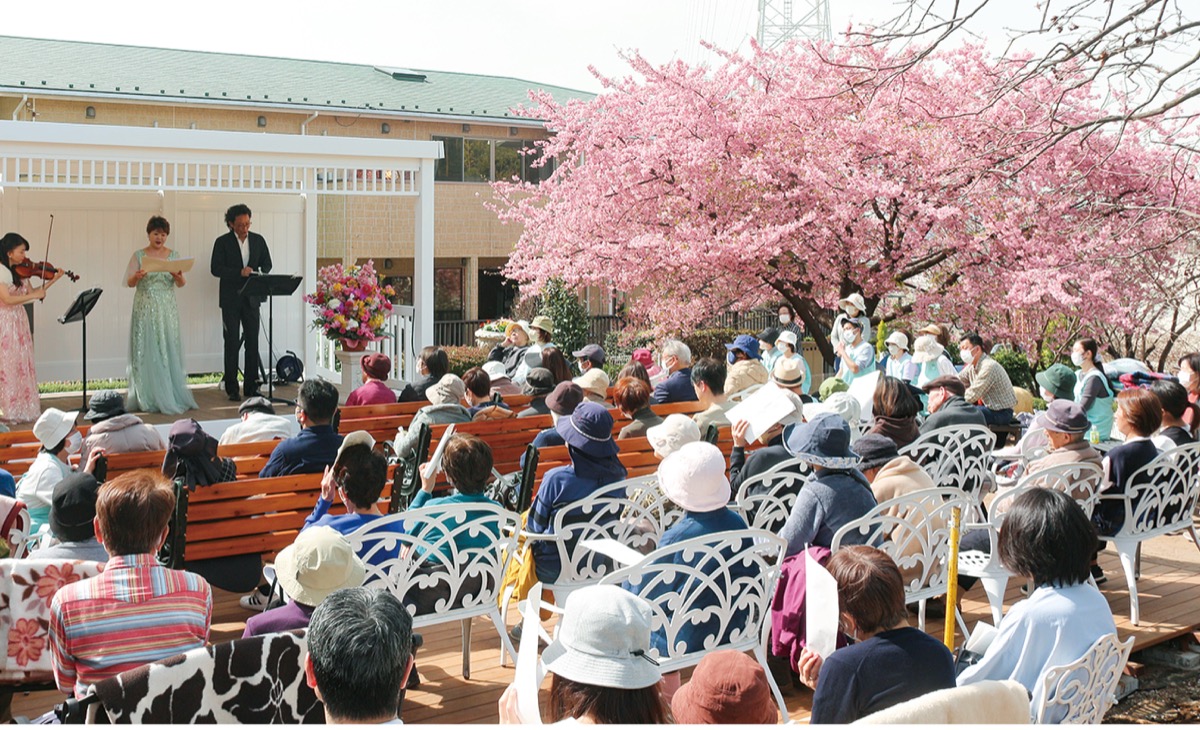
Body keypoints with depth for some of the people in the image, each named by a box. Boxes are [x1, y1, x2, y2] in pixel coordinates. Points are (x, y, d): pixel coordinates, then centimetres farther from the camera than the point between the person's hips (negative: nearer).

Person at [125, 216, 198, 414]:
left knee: (169, 351, -1)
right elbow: (129, 283, -2)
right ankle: (148, 399, 1)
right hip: (145, 309, -1)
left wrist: (178, 277, -22)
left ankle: (172, 396, 3)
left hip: (168, 310, 1)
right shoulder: (139, 255, 3)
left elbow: (181, 284, 0)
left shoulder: (174, 255, 7)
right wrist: (137, 276, -24)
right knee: (146, 352, -2)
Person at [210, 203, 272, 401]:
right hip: (231, 299, -3)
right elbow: (215, 268, -10)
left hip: (251, 298, 3)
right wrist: (239, 272, -22)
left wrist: (261, 277, -10)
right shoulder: (222, 242, -3)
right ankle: (232, 388, 2)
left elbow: (267, 264, 12)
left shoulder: (258, 240, 7)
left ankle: (251, 386, 11)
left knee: (252, 341, 5)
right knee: (232, 342, -2)